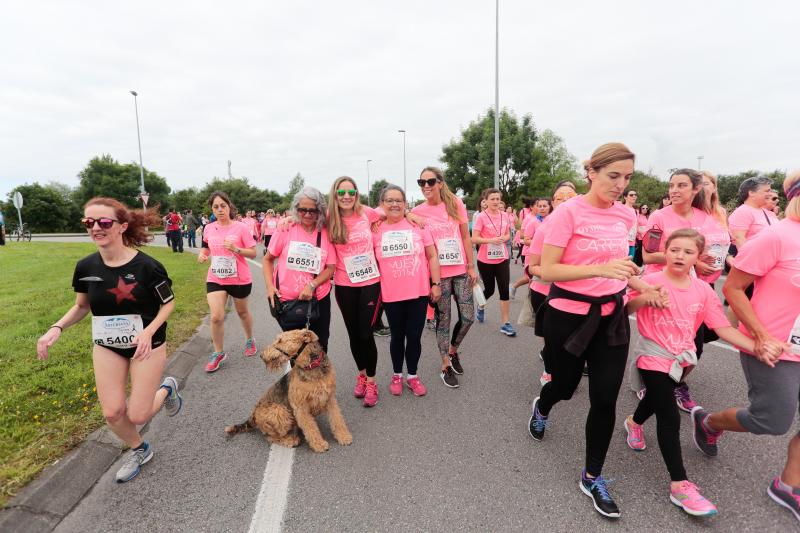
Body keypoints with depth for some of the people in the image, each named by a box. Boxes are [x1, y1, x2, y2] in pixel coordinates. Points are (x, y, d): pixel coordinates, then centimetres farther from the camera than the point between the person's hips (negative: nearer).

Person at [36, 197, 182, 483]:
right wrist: (56, 328, -9)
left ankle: (167, 388, 33)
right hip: (107, 346, 4)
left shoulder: (147, 266, -21)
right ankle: (139, 450, 34)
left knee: (138, 416, -1)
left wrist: (149, 332, -23)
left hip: (146, 345, -4)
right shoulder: (86, 267, -8)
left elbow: (168, 303, -9)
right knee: (112, 413, 4)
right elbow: (82, 306, 8)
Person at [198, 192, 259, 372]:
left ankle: (250, 340, 43)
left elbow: (253, 253, -11)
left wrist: (236, 249, -26)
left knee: (242, 312, 17)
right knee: (216, 317, -7)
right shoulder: (209, 229, 0)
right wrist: (202, 255, -3)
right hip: (215, 279, 2)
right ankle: (218, 353, 13)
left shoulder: (241, 228, -12)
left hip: (240, 279, -2)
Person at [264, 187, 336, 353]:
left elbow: (331, 268, -3)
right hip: (286, 300, -1)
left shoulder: (326, 234, -3)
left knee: (319, 346, 11)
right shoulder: (285, 230, -6)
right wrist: (270, 286, -8)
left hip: (318, 299, 1)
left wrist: (311, 285, -17)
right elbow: (267, 260, 4)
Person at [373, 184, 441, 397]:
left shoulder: (417, 225, -2)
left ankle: (412, 375, 28)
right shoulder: (376, 230, 0)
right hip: (391, 295, 0)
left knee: (414, 336, 8)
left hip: (419, 292, 0)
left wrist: (436, 284, -1)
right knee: (397, 336, 13)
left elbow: (432, 256, 2)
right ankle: (397, 375, 32)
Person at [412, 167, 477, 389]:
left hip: (461, 271, 2)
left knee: (468, 317, 6)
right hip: (438, 274, -2)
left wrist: (471, 267, 3)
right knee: (443, 320, 7)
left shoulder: (456, 204, 0)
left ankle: (453, 351, 34)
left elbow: (466, 237, 3)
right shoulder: (417, 212, -5)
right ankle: (446, 366, 24)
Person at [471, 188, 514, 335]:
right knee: (489, 289, 12)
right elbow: (474, 239, -14)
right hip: (485, 260, -3)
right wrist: (491, 240, -25)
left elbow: (507, 235, 14)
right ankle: (480, 307, 45)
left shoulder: (504, 216, 3)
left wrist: (504, 238, -8)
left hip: (502, 258, 4)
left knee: (504, 290, -1)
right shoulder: (481, 217, -11)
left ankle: (505, 323, 8)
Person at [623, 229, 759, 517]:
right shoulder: (651, 281, -14)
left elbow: (723, 328, -5)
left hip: (681, 358, 5)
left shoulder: (704, 290, -2)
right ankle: (680, 486, 2)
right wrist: (646, 297, -34)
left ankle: (634, 422, 57)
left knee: (658, 398, 26)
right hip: (653, 357, -5)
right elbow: (625, 310, -18)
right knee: (670, 417, -7)